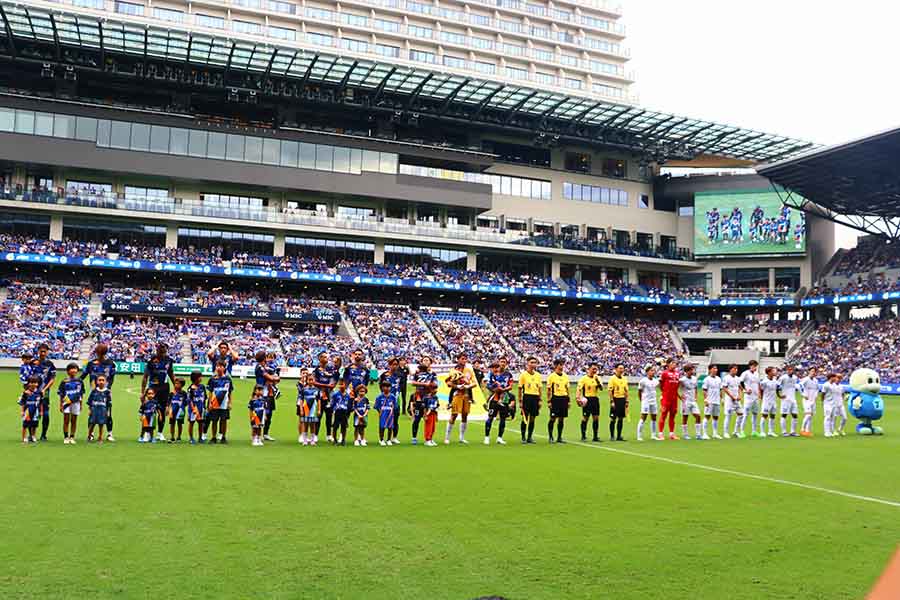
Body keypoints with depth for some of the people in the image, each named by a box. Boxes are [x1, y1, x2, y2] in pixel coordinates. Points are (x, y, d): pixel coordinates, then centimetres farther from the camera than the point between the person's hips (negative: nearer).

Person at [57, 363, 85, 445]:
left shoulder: (79, 381, 5)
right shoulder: (64, 381, -2)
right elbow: (61, 394, 2)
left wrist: (81, 404, 11)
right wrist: (60, 405, 0)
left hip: (76, 403, 2)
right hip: (66, 403, -2)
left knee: (74, 421, 7)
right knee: (66, 420, -1)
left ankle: (72, 437, 15)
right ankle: (66, 437, 6)